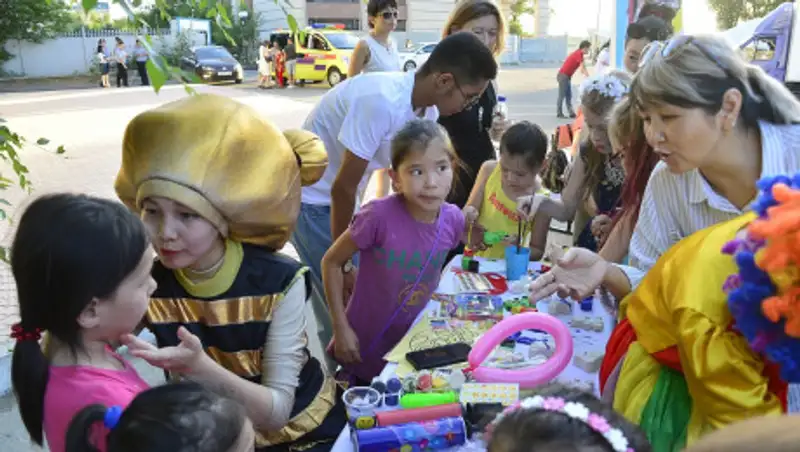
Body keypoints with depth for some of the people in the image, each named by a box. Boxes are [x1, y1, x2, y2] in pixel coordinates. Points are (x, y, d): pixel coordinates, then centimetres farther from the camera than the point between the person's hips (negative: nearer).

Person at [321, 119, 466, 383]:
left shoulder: (453, 219, -11)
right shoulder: (379, 216, -26)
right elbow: (331, 262, -14)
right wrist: (341, 328, -15)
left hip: (414, 346, 4)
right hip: (365, 349, -4)